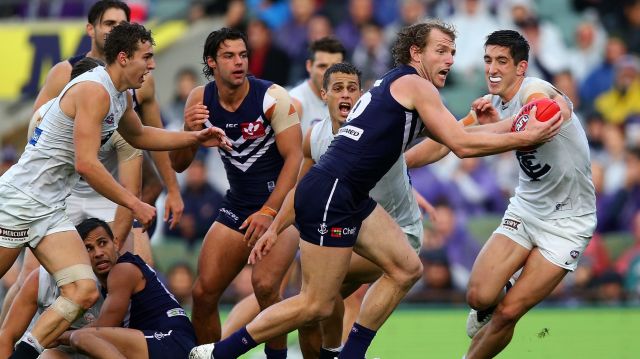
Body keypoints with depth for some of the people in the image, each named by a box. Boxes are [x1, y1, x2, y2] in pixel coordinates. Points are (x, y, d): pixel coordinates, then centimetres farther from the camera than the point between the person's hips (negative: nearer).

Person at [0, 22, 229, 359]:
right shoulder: (94, 91, -18)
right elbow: (86, 164, -22)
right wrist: (135, 204, -15)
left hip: (50, 210, 9)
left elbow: (138, 135, 34)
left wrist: (196, 138, 25)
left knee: (83, 292, -6)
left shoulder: (120, 96, 12)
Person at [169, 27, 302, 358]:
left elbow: (295, 157, -18)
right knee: (203, 292, 0)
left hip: (282, 205, -5)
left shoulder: (272, 96, -15)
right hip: (237, 205, 5)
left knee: (264, 284, -26)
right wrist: (188, 132, -17)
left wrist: (269, 212, -24)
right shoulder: (200, 100, -2)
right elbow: (179, 165, 5)